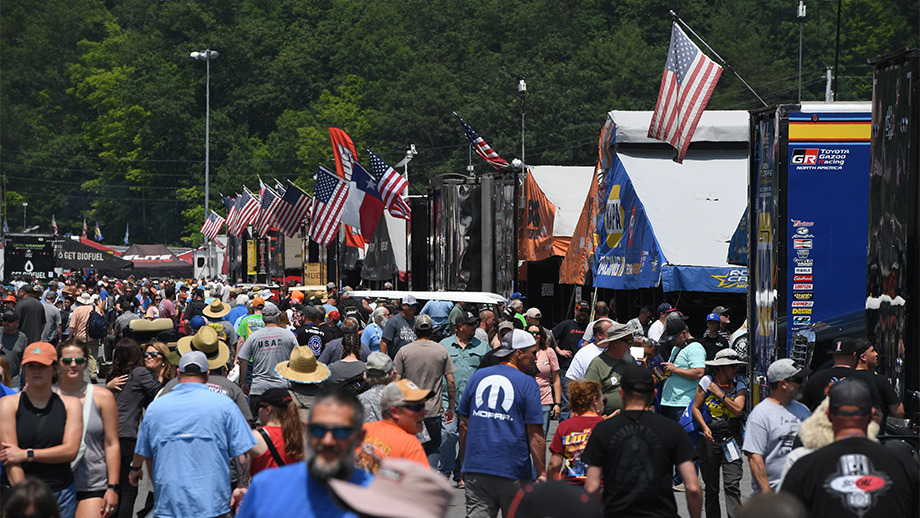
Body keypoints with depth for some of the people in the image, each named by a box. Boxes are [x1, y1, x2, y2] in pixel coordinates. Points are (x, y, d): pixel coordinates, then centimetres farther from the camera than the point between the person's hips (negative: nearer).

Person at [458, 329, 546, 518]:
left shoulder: (478, 377, 10)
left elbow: (464, 425, 13)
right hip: (513, 472, -3)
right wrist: (541, 473, -4)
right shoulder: (527, 383, -4)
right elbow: (535, 433, -9)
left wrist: (465, 462, 22)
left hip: (476, 468, 3)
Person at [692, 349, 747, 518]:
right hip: (709, 439, 0)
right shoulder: (707, 381, 0)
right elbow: (696, 408, 2)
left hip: (731, 439, 0)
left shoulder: (739, 386, 5)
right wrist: (704, 427, -12)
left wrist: (720, 394, -10)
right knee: (711, 488, 7)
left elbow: (737, 409, -10)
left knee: (732, 485, -12)